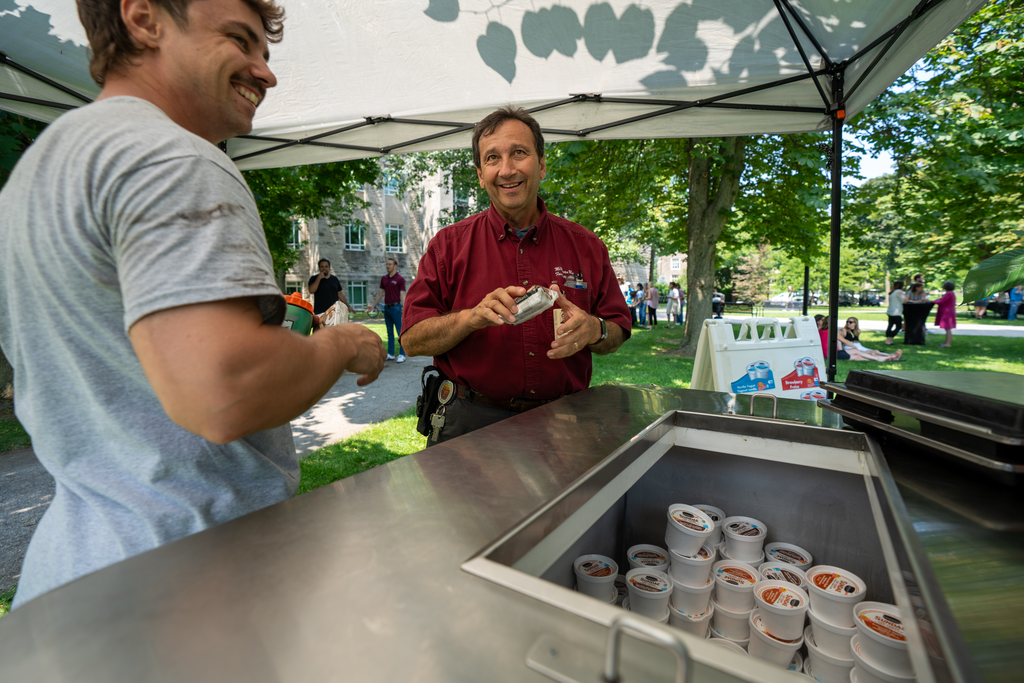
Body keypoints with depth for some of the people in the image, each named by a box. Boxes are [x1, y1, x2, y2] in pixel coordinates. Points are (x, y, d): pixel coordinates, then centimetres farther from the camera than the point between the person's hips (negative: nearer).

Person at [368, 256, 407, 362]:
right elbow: (380, 293, 19)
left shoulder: (400, 279, -6)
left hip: (395, 307, -6)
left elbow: (402, 295, -11)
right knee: (390, 332, 11)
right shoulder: (384, 278, 12)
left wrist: (405, 308, -21)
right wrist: (373, 305, 19)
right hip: (386, 307, 7)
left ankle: (402, 354, 2)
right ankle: (390, 354, 17)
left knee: (400, 332, -3)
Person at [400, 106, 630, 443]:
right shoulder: (450, 244, 2)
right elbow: (412, 340, -2)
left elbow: (618, 332, 11)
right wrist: (472, 317, -19)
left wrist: (593, 330, -12)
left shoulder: (585, 246, 7)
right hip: (471, 424, -2)